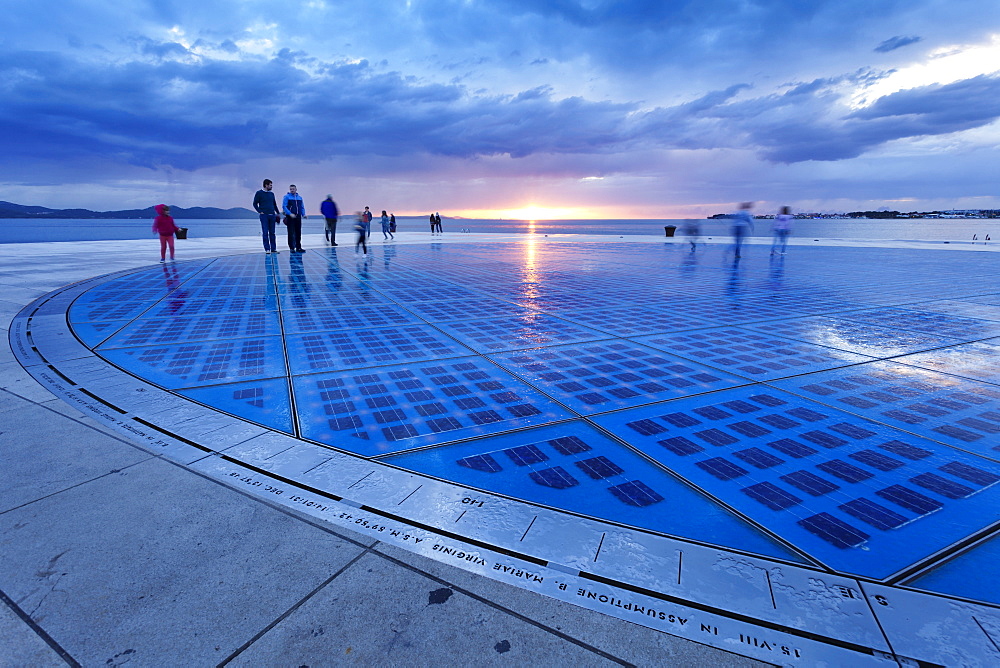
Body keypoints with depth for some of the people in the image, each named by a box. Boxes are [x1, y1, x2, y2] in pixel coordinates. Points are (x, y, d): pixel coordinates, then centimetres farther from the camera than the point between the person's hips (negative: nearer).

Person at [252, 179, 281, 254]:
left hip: (272, 215, 5)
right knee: (265, 233, -3)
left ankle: (273, 248, 10)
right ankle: (267, 249, -1)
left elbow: (274, 204, 21)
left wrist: (277, 213, 16)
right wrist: (260, 211, -9)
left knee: (272, 233, 6)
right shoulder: (259, 193, -1)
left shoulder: (272, 194, 14)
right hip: (264, 215, -5)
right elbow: (255, 203, -1)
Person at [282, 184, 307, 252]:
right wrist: (290, 214, -19)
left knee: (298, 233, 7)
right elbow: (284, 206, -6)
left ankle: (298, 247, 13)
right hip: (290, 217, -4)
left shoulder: (300, 197, 15)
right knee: (291, 233, -4)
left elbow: (302, 207, 17)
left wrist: (303, 214, -1)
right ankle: (292, 248, 0)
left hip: (298, 217, 4)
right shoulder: (287, 197, 1)